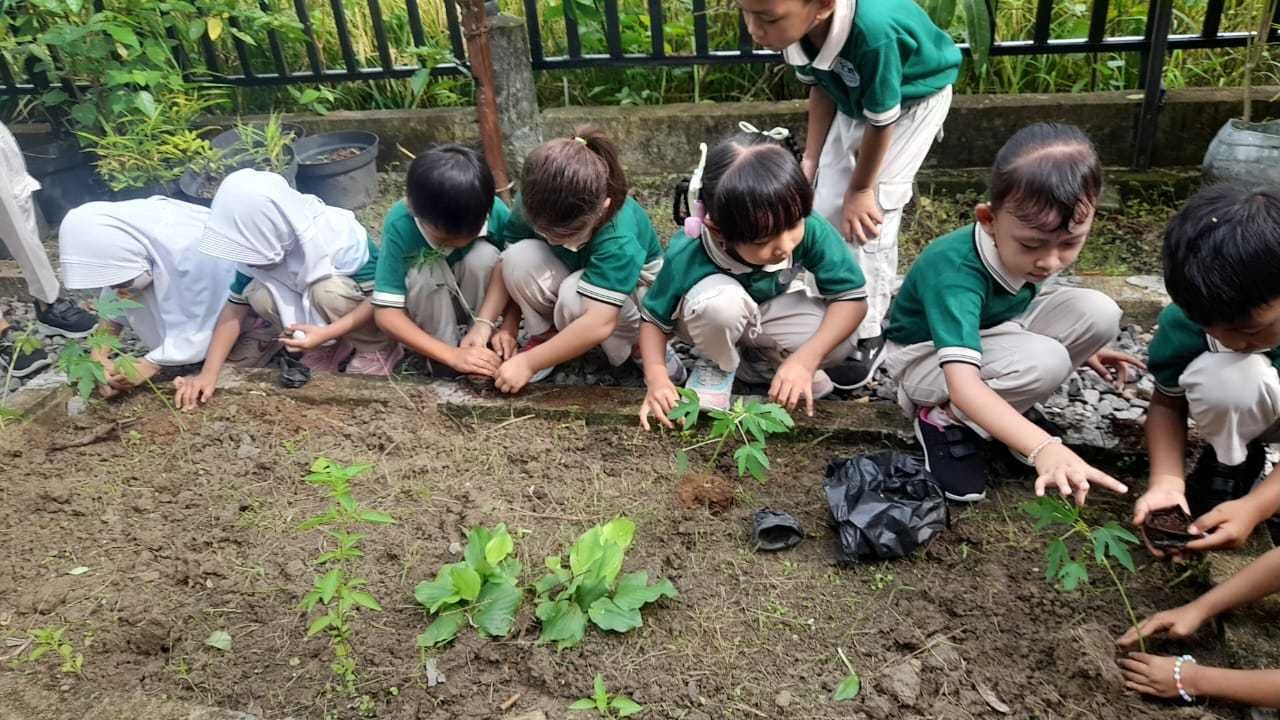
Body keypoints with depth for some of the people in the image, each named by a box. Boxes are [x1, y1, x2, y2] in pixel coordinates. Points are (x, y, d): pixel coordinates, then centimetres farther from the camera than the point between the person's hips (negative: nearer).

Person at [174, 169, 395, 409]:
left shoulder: (340, 240, -33)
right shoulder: (260, 243, -17)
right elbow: (236, 305, -13)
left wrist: (326, 333, -40)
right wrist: (208, 372, -22)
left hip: (360, 309, -5)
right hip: (312, 307, 5)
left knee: (328, 290, -35)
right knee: (259, 294, -21)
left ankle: (378, 349, -9)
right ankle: (328, 349, -1)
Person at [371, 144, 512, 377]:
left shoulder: (495, 211, -27)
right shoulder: (400, 225, -31)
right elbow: (386, 312, -31)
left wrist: (508, 327, -29)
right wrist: (452, 355, -40)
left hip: (479, 302, 2)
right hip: (429, 308, -1)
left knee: (484, 256, -28)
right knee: (426, 270, -32)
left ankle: (483, 348, -9)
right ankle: (443, 362, -14)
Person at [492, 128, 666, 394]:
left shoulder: (620, 239, -40)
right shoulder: (533, 205, -26)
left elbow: (599, 324, -45)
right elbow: (512, 268, -14)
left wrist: (528, 362, -39)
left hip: (627, 286, -4)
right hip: (570, 278, 4)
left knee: (575, 296, -38)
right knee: (520, 257, -29)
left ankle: (635, 347, -10)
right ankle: (544, 334, -5)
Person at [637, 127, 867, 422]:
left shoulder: (809, 229, -34)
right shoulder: (687, 257, -36)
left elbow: (852, 297, -24)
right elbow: (655, 319, -19)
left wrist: (805, 359, -36)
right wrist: (657, 376, -37)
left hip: (768, 312, 2)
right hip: (713, 320, -2)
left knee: (840, 344, -24)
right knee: (721, 298, -38)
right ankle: (717, 365, -5)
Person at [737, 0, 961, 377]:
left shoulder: (874, 31, -45)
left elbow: (881, 122, -28)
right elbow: (820, 87, -6)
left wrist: (861, 190, -16)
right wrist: (810, 159, -4)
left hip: (914, 99, -6)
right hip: (853, 100, 6)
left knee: (868, 214, -12)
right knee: (828, 210, 3)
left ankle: (868, 335, 2)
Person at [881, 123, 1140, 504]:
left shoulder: (1034, 249, -16)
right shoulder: (954, 272, -38)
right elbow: (963, 383, -48)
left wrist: (1081, 345, 19)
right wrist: (1044, 448, -59)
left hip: (994, 331, 7)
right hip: (927, 355, -7)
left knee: (1098, 313, -14)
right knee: (1045, 362, -32)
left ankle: (1006, 407, 2)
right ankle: (945, 422, -8)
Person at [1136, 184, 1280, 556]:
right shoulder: (1186, 321, -28)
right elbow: (1167, 402, -14)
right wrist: (1166, 480, -30)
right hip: (1242, 415, -1)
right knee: (1225, 374, -35)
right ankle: (1229, 464, -7)